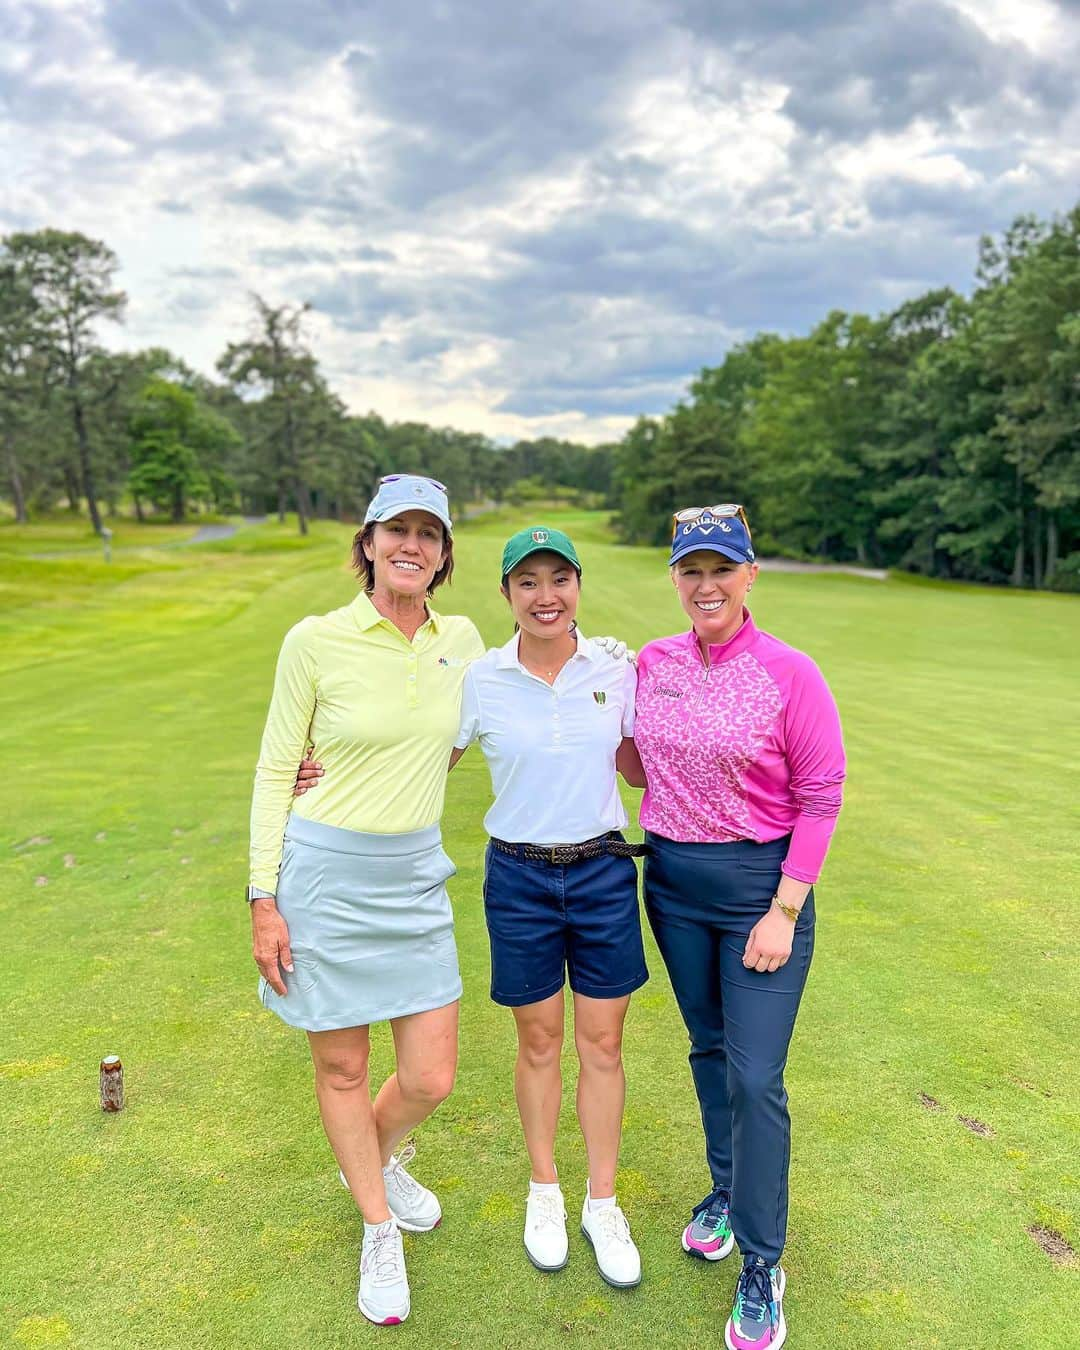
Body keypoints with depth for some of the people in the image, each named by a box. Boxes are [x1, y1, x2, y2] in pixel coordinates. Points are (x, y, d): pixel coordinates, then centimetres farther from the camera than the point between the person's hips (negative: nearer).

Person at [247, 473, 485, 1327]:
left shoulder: (462, 640, 2)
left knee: (431, 1079, 9)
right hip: (324, 873, -3)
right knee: (342, 1066, 13)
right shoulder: (315, 641, -10)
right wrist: (264, 902, -6)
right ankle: (380, 1232, 39)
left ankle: (373, 1161, 45)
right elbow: (274, 772, -5)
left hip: (415, 878, 4)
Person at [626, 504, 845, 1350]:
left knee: (757, 1078, 0)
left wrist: (784, 912, -14)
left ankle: (761, 1269, 19)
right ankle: (727, 1188, 44)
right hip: (672, 880, 5)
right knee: (707, 1047, 20)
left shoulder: (789, 673, -14)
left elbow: (820, 797, -12)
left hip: (762, 882, -4)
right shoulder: (651, 665, -1)